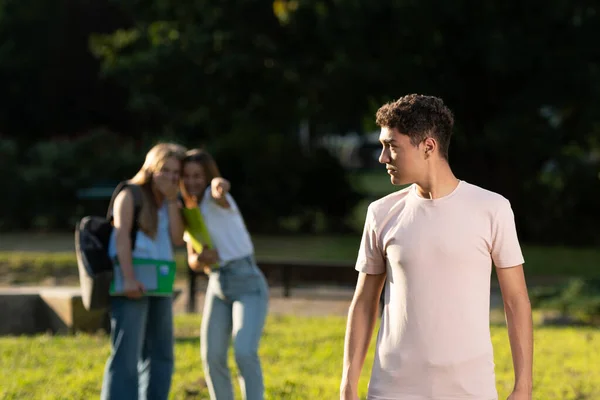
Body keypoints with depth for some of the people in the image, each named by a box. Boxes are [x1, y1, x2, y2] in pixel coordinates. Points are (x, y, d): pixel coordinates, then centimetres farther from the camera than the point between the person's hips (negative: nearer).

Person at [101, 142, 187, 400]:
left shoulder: (168, 204, 17)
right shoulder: (130, 195, -3)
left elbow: (178, 239, 3)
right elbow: (121, 236, -14)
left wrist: (172, 201, -1)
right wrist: (129, 278, -25)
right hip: (132, 284, -8)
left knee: (160, 355, 11)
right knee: (127, 353, -14)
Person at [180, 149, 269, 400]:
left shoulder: (212, 199, -9)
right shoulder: (189, 212, 12)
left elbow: (218, 192, -36)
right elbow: (192, 261, 14)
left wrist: (219, 185, -62)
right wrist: (200, 259, -12)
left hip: (248, 284, -6)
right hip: (217, 286, 7)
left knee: (245, 353, -22)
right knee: (212, 357, -1)